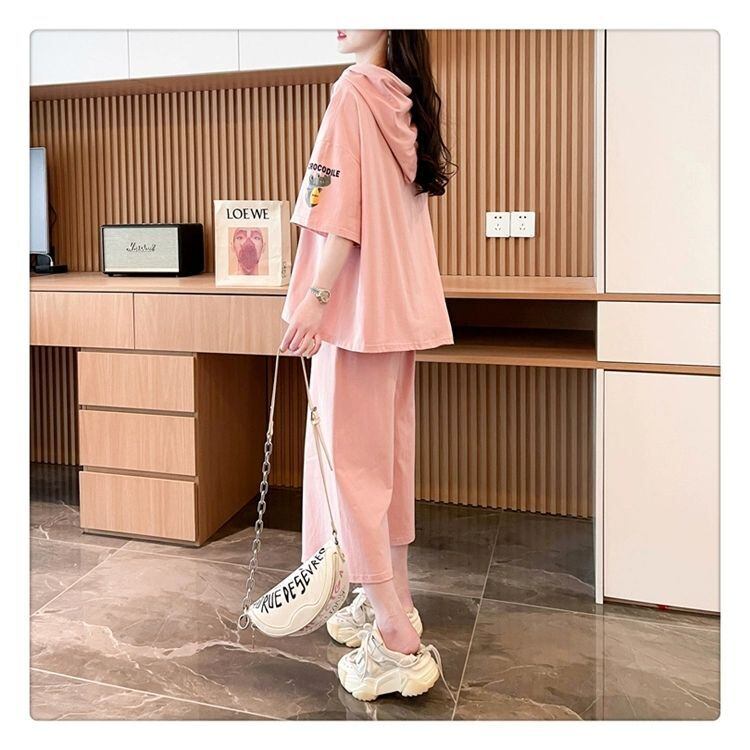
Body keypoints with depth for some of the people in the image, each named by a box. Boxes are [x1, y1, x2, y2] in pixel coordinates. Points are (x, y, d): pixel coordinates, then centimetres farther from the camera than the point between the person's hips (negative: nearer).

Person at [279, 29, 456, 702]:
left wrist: (316, 297, -18)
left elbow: (344, 211, -17)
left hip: (360, 303, -9)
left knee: (349, 460, -5)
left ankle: (396, 643, -2)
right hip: (405, 304, 9)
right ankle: (391, 603, 26)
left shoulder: (354, 90, -9)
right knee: (389, 455, 14)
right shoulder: (407, 99, 15)